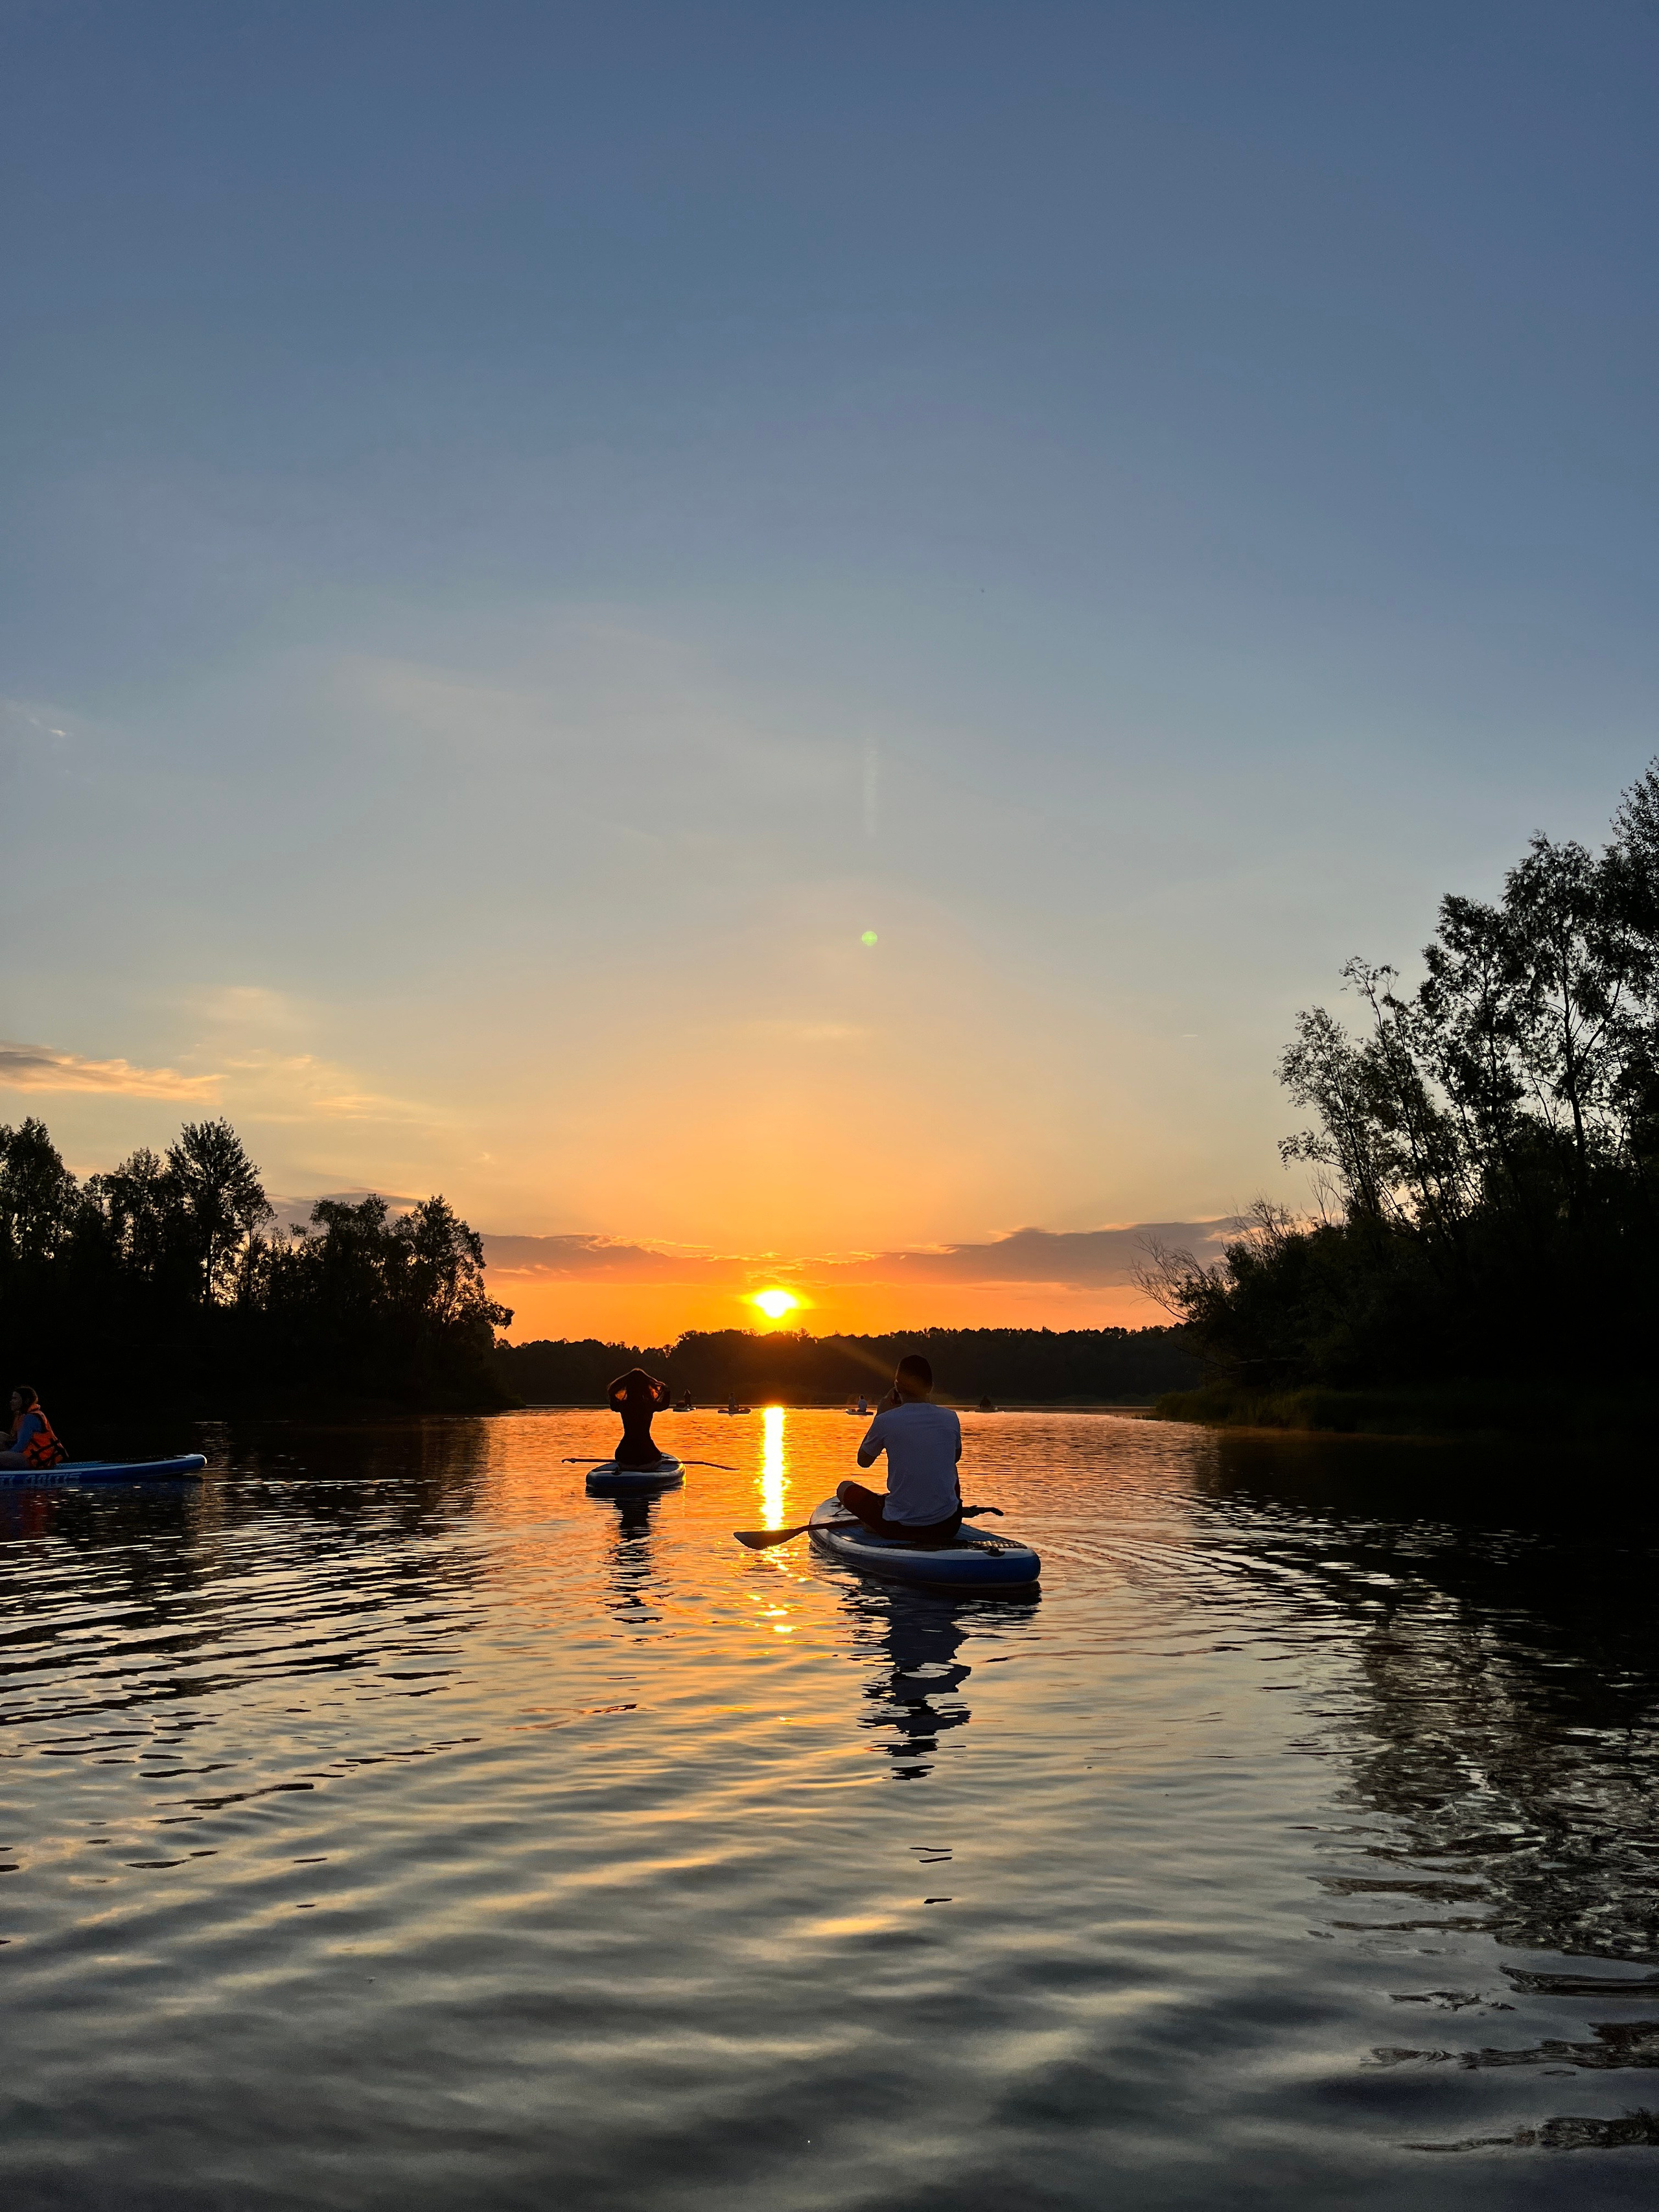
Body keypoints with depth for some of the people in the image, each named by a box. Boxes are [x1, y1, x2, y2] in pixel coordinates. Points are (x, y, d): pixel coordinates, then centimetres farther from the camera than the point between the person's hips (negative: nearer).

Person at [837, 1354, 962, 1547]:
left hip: (899, 1527, -2)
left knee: (845, 1488, 22)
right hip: (948, 1527, 2)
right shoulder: (950, 1418, -4)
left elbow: (864, 1461, 9)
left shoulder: (885, 1421, -11)